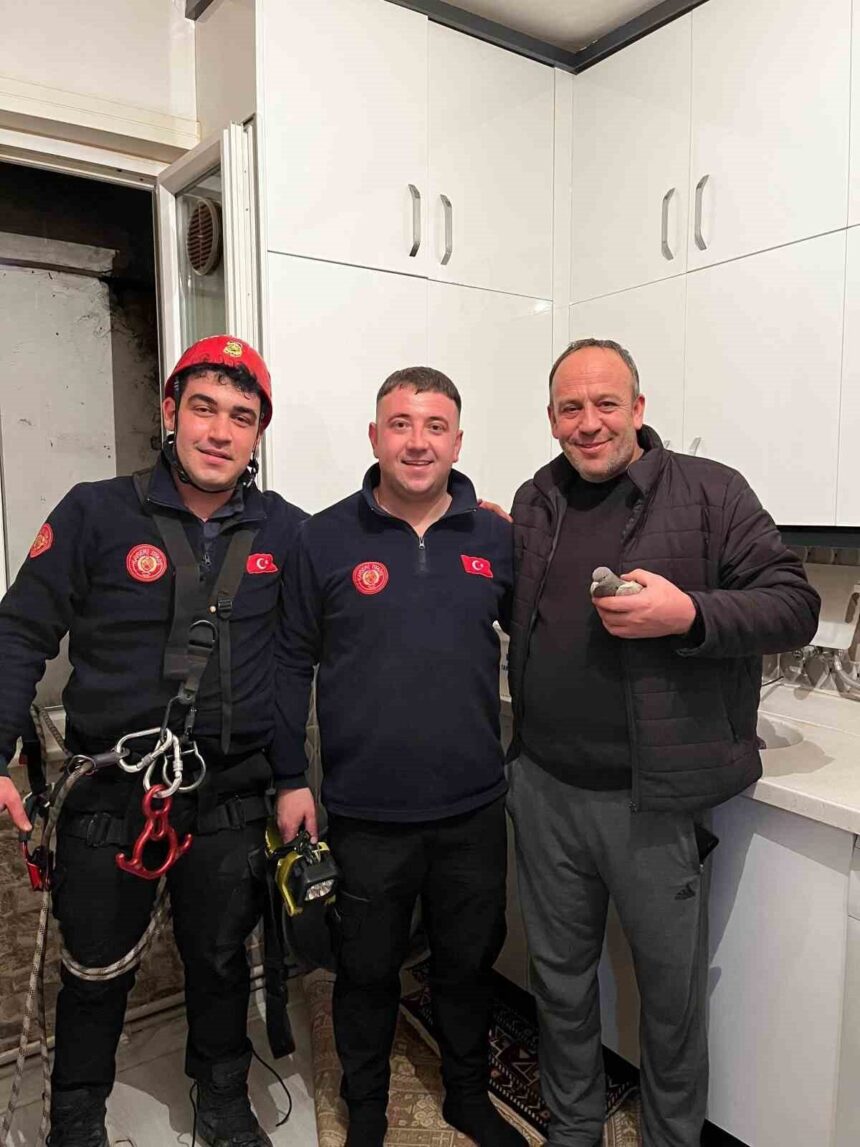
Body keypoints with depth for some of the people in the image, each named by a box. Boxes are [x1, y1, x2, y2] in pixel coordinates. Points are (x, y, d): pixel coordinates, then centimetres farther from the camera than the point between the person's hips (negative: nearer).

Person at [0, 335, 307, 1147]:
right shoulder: (95, 513, -9)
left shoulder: (286, 531, -3)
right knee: (96, 972, 18)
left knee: (222, 961, 19)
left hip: (231, 795, 2)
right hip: (109, 791, -1)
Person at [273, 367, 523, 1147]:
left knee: (470, 962, 21)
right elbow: (293, 663, -2)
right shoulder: (324, 540, -6)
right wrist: (291, 778, -2)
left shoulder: (496, 538, -1)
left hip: (475, 808, 2)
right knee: (367, 971, 18)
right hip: (366, 812, -1)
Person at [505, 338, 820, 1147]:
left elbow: (795, 607, -10)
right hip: (544, 788, 4)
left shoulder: (710, 493, -7)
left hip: (653, 798, -4)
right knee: (560, 978, 20)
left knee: (672, 989, 16)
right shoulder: (533, 503, 7)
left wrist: (688, 614, -25)